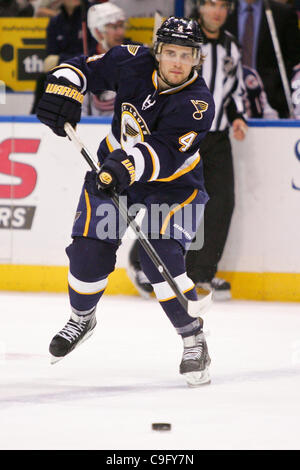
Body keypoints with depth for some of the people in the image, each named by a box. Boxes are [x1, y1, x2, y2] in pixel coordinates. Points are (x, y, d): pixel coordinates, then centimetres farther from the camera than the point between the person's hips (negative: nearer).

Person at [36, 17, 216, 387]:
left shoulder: (197, 104, -27)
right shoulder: (133, 63, -15)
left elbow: (163, 154, -37)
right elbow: (84, 67, -3)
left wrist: (129, 167, -53)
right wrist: (63, 89, -22)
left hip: (172, 184, -4)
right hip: (112, 167, 4)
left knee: (160, 255, -24)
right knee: (89, 249, -4)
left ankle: (194, 342, -9)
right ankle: (81, 318, 28)